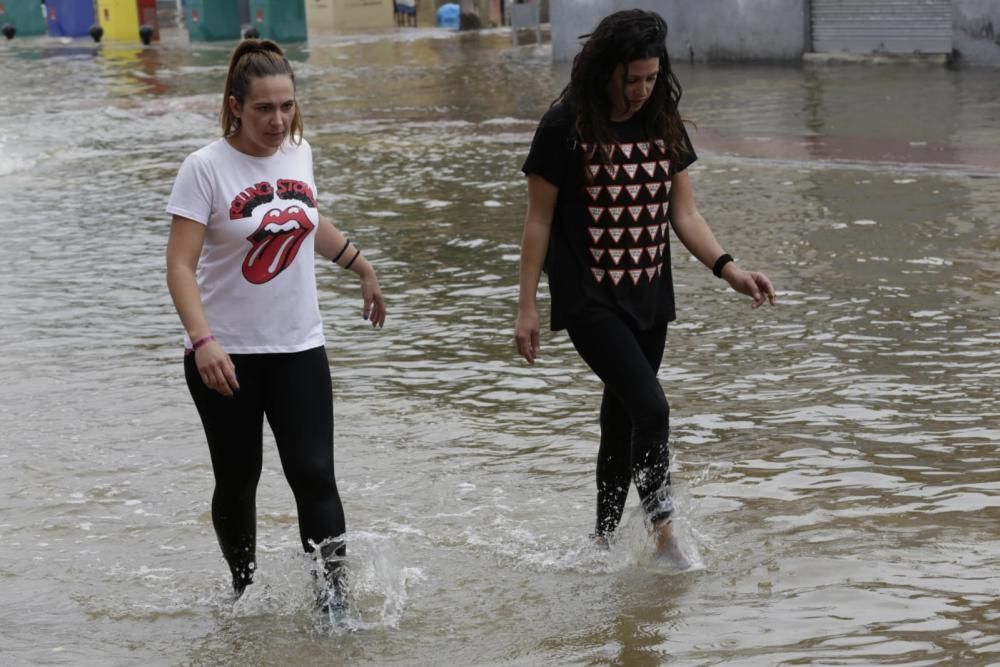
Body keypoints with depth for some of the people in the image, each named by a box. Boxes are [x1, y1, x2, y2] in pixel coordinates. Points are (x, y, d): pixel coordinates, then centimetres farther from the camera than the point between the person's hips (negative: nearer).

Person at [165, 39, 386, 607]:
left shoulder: (300, 153, 2)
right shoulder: (206, 168, -14)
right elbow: (180, 265, -19)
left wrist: (361, 265, 30)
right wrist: (202, 341, -31)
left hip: (299, 347, 3)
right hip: (226, 355, -3)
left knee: (314, 476, -7)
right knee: (237, 482, 10)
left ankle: (335, 596, -5)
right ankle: (245, 591, 28)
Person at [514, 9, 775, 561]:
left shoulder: (663, 125, 6)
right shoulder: (566, 126, -9)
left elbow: (684, 214, 8)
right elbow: (539, 219, -5)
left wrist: (727, 269, -7)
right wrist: (526, 306, -6)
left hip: (649, 301, 6)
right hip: (589, 301, -5)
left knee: (622, 423, 13)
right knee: (650, 408, -20)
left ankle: (602, 543, 26)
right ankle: (664, 533, -8)